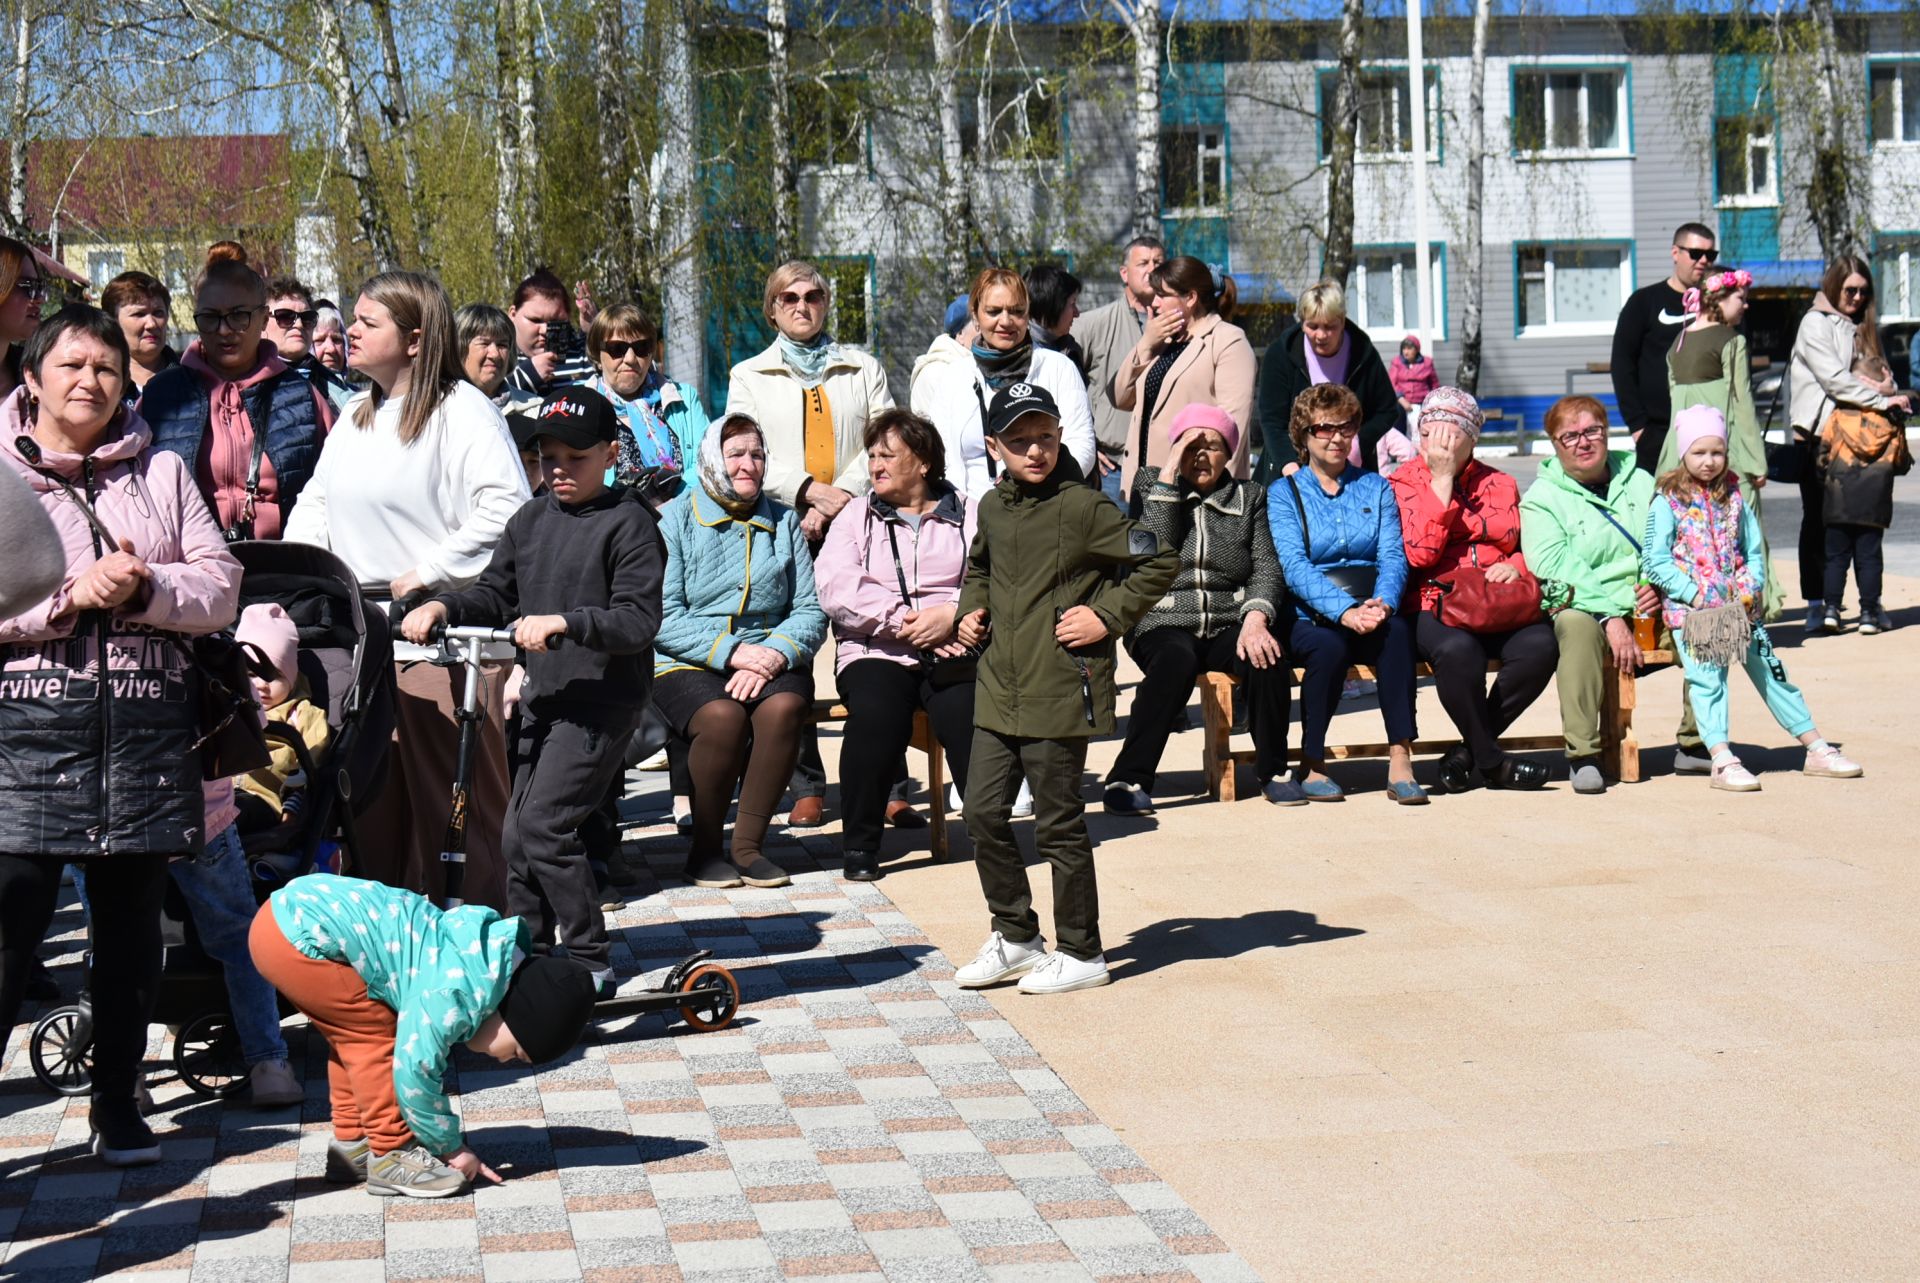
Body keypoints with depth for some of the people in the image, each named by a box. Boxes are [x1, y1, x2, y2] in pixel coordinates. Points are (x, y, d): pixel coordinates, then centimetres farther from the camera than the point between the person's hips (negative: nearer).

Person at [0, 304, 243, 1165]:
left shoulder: (162, 473, 13)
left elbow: (221, 587, 6)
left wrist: (144, 587, -11)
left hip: (146, 721, 3)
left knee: (132, 923, 9)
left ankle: (117, 1102, 21)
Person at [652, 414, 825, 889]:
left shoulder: (783, 523, 13)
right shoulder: (673, 520, 3)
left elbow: (810, 612, 6)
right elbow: (662, 617, -7)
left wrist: (773, 655, -14)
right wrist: (731, 652, -18)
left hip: (769, 658, 3)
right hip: (687, 663, -2)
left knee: (782, 707, -31)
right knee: (722, 716, -34)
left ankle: (748, 844, -18)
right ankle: (704, 847, -13)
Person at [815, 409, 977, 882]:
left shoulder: (970, 515, 16)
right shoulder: (856, 515, 18)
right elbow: (835, 588, 0)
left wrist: (952, 616, -17)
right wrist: (904, 621, -11)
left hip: (953, 651, -1)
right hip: (876, 652, 1)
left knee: (969, 712, -31)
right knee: (875, 713, -31)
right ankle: (859, 844, -18)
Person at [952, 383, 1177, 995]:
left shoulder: (1082, 506, -12)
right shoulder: (993, 507, 9)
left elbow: (1160, 562, -12)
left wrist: (1107, 618, -13)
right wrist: (972, 608, 12)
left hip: (1060, 693, -7)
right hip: (999, 691, 7)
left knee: (1057, 824, 1)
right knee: (983, 813, 8)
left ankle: (1080, 953, 15)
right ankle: (1015, 937, 24)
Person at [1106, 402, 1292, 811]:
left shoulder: (1249, 496, 15)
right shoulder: (1150, 483, 10)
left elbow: (1267, 567, 3)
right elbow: (1155, 550, -8)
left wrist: (1255, 619, -16)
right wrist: (1169, 475, -10)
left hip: (1229, 625, 2)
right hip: (1163, 624, -2)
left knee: (1267, 656, -30)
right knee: (1177, 658, -37)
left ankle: (1273, 771, -11)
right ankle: (1129, 778, -32)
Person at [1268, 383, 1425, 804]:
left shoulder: (1376, 487, 16)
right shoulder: (1284, 493, 6)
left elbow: (1393, 556, 3)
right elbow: (1293, 567, -10)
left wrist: (1382, 603, -20)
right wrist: (1344, 611, -26)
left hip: (1372, 613, 2)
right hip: (1309, 617, -2)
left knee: (1397, 630, -32)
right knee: (1330, 645, -35)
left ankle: (1400, 762, -33)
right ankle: (1312, 766, -17)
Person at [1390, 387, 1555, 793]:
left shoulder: (1500, 484, 20)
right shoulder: (1402, 484, 6)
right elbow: (1418, 554, -9)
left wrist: (1516, 566, -2)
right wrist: (1442, 480, -10)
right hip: (1435, 607, -4)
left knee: (1540, 644, -30)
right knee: (1457, 649, -39)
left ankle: (1469, 753, -12)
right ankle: (1492, 761, -16)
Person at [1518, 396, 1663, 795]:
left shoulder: (1640, 482, 15)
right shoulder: (1541, 497, 1)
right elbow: (1554, 566, -13)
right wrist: (1610, 617, -23)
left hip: (1651, 613, 4)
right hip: (1586, 609, -4)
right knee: (1576, 623, -38)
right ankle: (1582, 754, -33)